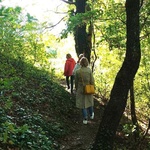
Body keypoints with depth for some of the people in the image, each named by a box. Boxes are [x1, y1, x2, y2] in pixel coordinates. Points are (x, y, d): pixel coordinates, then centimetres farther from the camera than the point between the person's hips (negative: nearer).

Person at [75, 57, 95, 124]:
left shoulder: (77, 71, -14)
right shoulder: (89, 70, -14)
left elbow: (76, 82, -5)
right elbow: (92, 81, -9)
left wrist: (76, 89, 10)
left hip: (81, 90, -1)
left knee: (83, 103, 9)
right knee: (89, 101, 23)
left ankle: (85, 119, 11)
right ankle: (91, 115, 42)